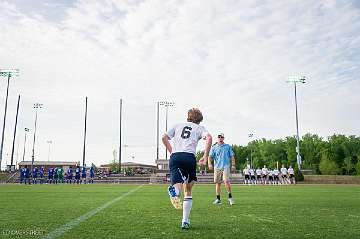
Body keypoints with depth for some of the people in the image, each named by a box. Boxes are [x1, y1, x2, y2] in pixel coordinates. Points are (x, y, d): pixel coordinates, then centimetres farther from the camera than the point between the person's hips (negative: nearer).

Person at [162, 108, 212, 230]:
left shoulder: (178, 125, 27)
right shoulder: (199, 128, 20)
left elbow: (164, 137, 17)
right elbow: (209, 138, -2)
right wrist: (205, 157, 2)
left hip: (175, 157, 1)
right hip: (189, 157, -1)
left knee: (178, 184, -9)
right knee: (188, 190, 15)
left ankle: (174, 190, -47)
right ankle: (185, 221, 12)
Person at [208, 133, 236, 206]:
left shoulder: (228, 146, 10)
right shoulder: (214, 147, 9)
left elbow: (232, 156, 12)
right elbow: (210, 157, 2)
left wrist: (233, 165, 2)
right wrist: (210, 164, -15)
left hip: (226, 166, -2)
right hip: (217, 167, 2)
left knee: (226, 181, -16)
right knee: (217, 183, 4)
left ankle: (230, 197, -3)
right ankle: (218, 199, 13)